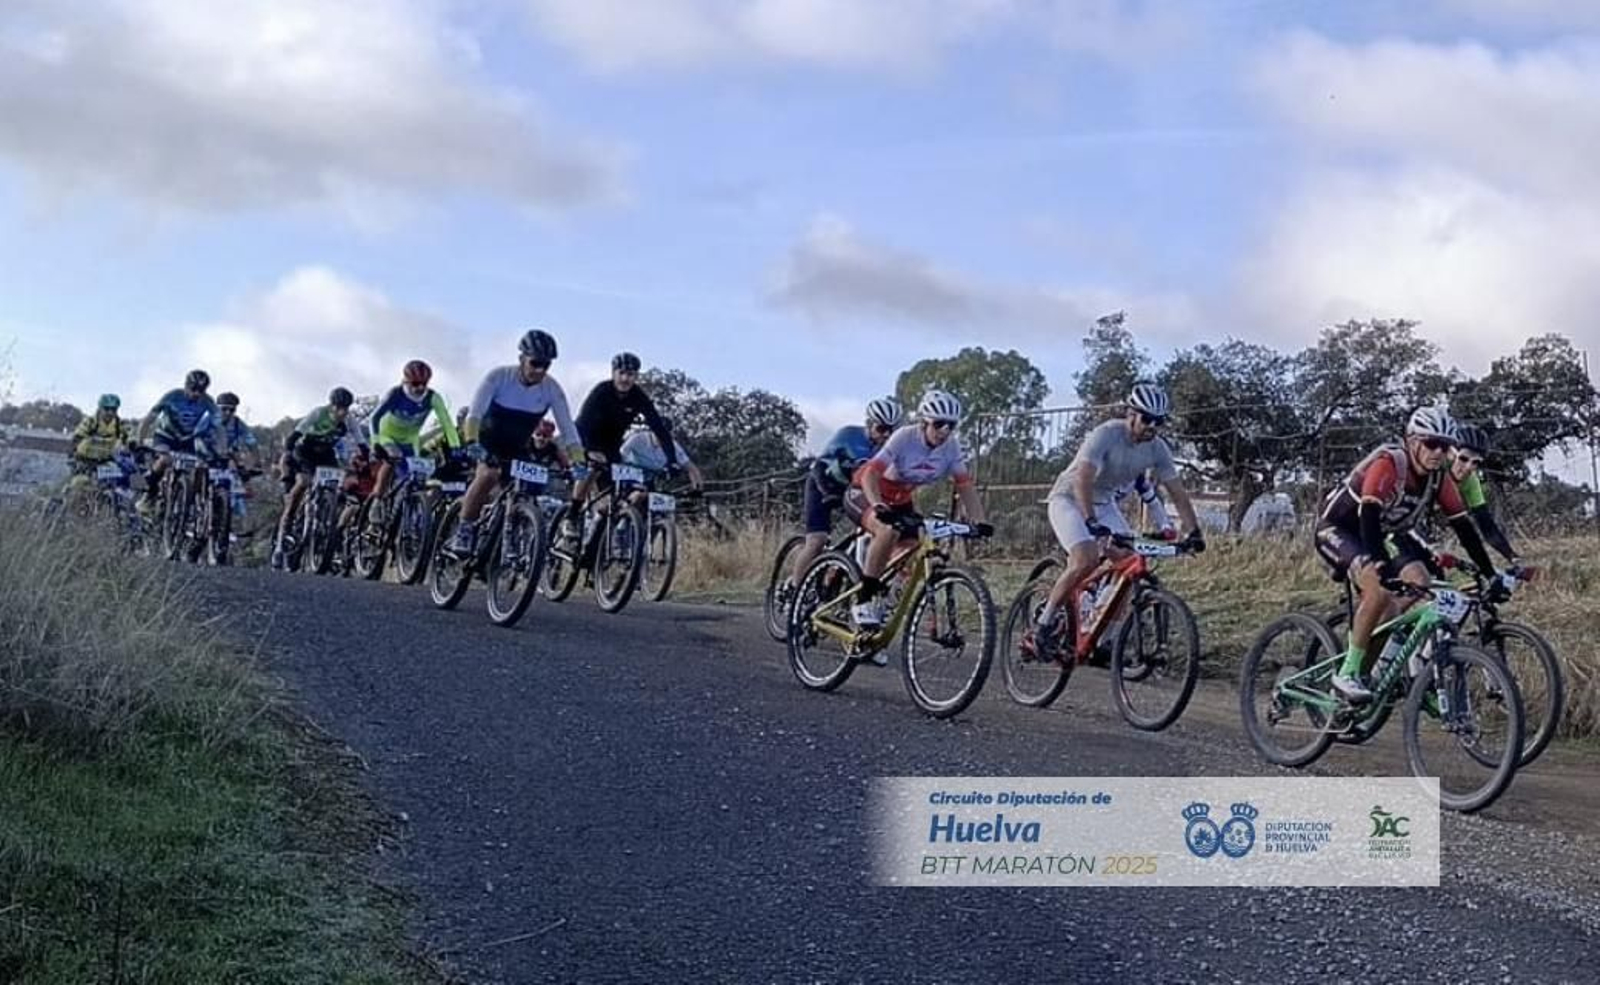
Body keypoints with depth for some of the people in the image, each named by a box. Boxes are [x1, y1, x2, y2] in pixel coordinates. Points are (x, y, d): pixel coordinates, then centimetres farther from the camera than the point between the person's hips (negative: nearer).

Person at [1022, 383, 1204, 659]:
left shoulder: (1157, 448, -8)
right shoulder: (1106, 434, -27)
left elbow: (1177, 492, -3)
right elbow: (1083, 479, -37)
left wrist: (1194, 531, -13)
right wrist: (1091, 522, -49)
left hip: (1104, 503, 7)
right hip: (1070, 499, -7)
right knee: (1086, 561, -27)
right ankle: (1042, 626, -16)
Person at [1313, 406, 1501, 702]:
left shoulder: (1440, 477, -8)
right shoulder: (1388, 464, -29)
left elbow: (1464, 525, -4)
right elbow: (1369, 517, -39)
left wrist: (1490, 575, -8)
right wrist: (1383, 566, -51)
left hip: (1382, 534, 8)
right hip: (1338, 529, -7)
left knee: (1423, 585, -15)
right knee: (1380, 591, -31)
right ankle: (1347, 674, -21)